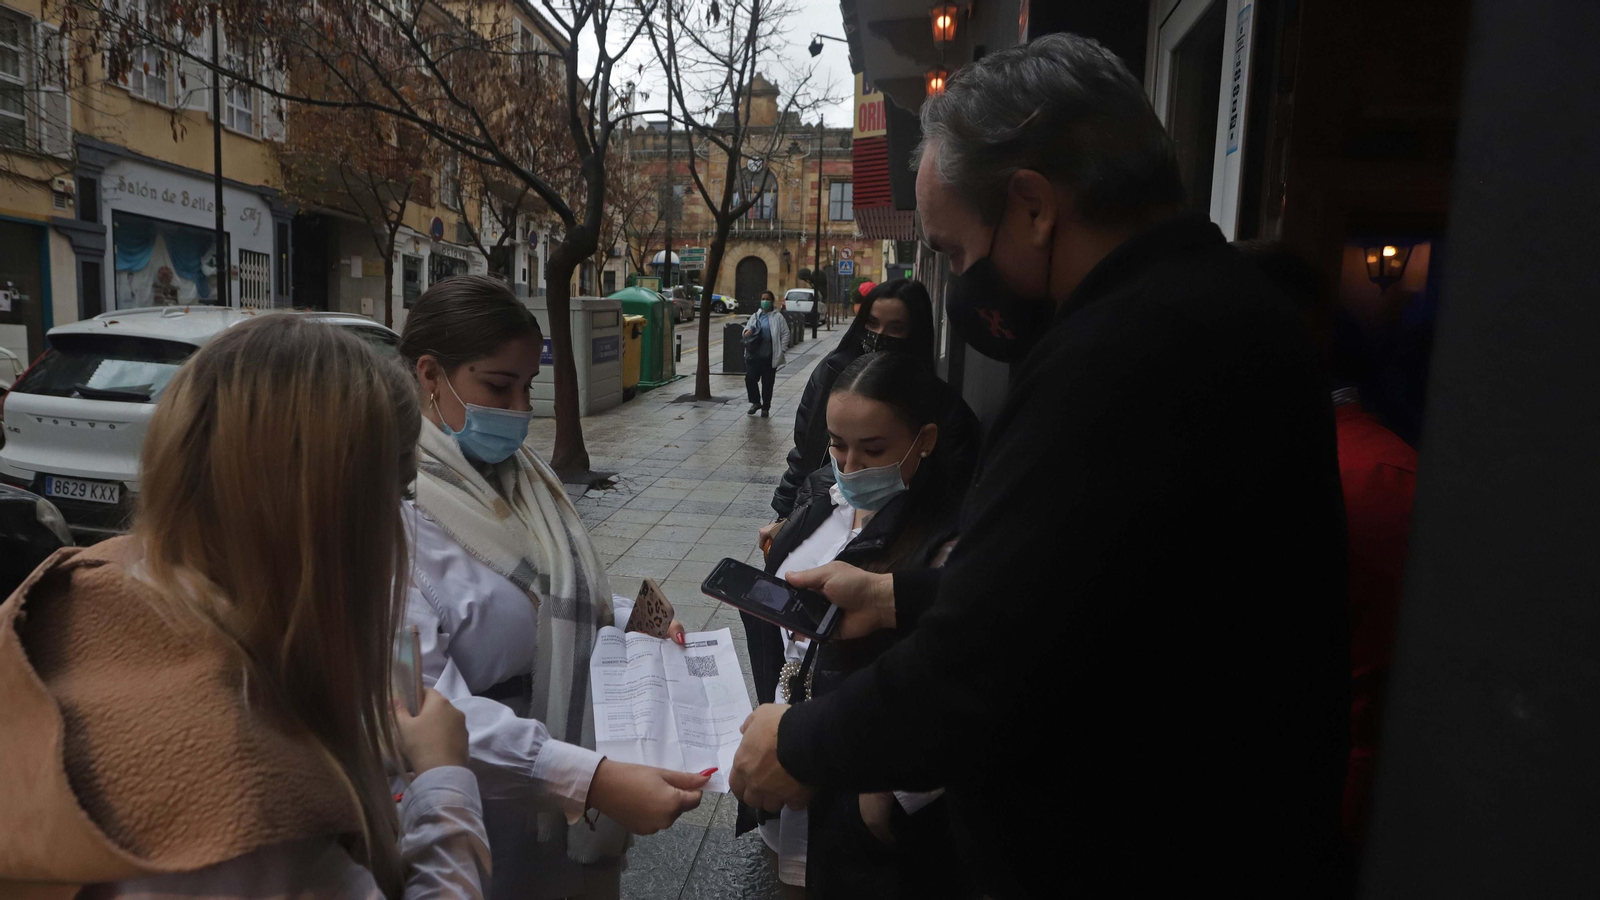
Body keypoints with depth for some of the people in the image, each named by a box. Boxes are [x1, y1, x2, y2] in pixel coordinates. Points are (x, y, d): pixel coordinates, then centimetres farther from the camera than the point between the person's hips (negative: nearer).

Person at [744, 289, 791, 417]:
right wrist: (746, 332, -8)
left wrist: (781, 350, -8)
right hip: (754, 354, 4)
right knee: (750, 378, -3)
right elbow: (747, 328, 18)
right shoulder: (755, 316, 14)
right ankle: (756, 402, 18)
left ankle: (765, 407, 18)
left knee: (767, 383, 4)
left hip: (769, 357, -4)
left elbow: (785, 334, -1)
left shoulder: (778, 317, 0)